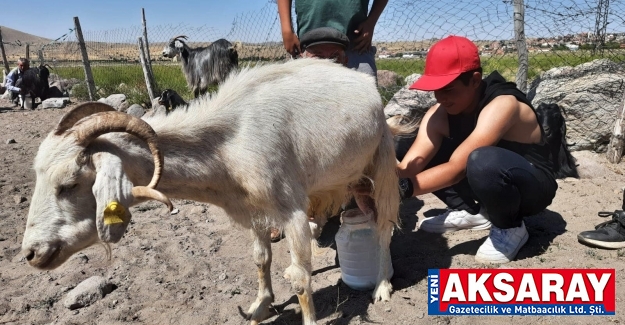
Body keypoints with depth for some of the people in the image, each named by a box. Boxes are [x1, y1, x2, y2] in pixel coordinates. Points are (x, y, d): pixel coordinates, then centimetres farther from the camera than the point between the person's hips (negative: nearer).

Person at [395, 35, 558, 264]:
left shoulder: (502, 105, -31)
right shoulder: (439, 114, -12)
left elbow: (456, 168, -41)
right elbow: (410, 165, -24)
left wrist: (401, 189, -49)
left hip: (533, 184, -6)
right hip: (492, 181, 7)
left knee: (483, 161, -40)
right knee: (428, 159, -9)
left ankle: (510, 228, -11)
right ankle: (471, 212, 6)